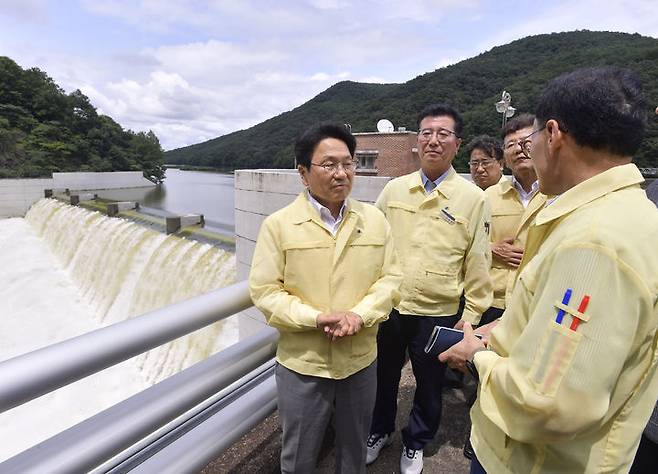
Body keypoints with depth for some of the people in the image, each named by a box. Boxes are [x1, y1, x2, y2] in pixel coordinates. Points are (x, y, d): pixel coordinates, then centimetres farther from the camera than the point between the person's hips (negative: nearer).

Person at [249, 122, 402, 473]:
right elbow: (264, 290, -10)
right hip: (302, 364, -2)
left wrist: (360, 315, -17)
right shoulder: (278, 224, -10)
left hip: (361, 360, 3)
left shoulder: (374, 219, -1)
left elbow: (390, 278, 0)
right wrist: (315, 318, -22)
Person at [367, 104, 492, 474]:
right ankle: (381, 431, 48)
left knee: (429, 386, 18)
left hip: (437, 314, -2)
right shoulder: (394, 189, 0)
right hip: (388, 307, 3)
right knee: (383, 377, 21)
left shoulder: (474, 199, -8)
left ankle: (416, 443, 45)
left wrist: (471, 313, -3)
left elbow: (478, 263, -4)